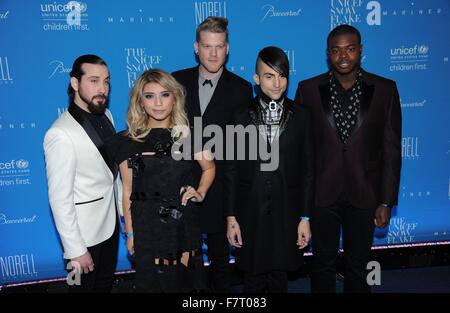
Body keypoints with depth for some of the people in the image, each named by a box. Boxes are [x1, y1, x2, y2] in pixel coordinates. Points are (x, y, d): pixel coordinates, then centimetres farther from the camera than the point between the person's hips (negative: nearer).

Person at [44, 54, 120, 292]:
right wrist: (75, 250, -18)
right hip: (84, 235, -7)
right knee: (86, 286, 14)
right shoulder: (61, 134, -24)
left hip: (110, 224, 7)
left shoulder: (106, 115, 0)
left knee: (106, 285, 24)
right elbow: (60, 199, -22)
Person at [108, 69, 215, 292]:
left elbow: (209, 168, 15)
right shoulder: (129, 141, -4)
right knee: (152, 281, 11)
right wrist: (130, 234, 2)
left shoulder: (189, 135, -1)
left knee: (186, 281, 9)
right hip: (146, 225, -1)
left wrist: (200, 193, -2)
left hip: (184, 222, 1)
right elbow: (127, 191, 1)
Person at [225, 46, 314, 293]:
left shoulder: (300, 117, 1)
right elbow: (232, 171, 0)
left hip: (286, 212, 1)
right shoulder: (242, 117, -1)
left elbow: (307, 170, 1)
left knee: (279, 280, 12)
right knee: (253, 280, 10)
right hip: (251, 213, 0)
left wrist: (305, 217, -1)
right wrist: (231, 217, -3)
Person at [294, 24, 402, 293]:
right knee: (323, 263, 15)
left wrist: (387, 201, -3)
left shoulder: (385, 89, -3)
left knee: (358, 266, 15)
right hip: (321, 193, 0)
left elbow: (391, 150, -2)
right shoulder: (308, 89, -2)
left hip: (364, 195, 0)